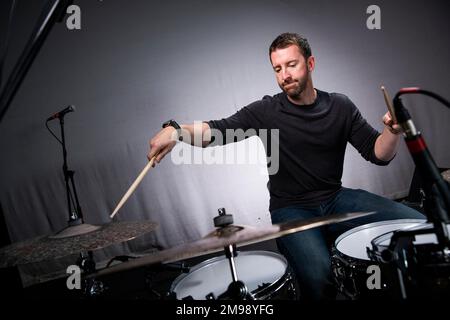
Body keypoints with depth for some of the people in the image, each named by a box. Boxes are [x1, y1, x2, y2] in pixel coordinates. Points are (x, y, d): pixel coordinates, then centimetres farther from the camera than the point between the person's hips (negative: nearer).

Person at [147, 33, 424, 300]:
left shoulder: (340, 107, 3)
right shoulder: (266, 111, -5)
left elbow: (378, 154, 2)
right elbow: (218, 129, -15)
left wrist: (393, 130, -19)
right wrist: (177, 130, -34)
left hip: (336, 199, 4)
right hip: (291, 209, -3)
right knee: (318, 275, -31)